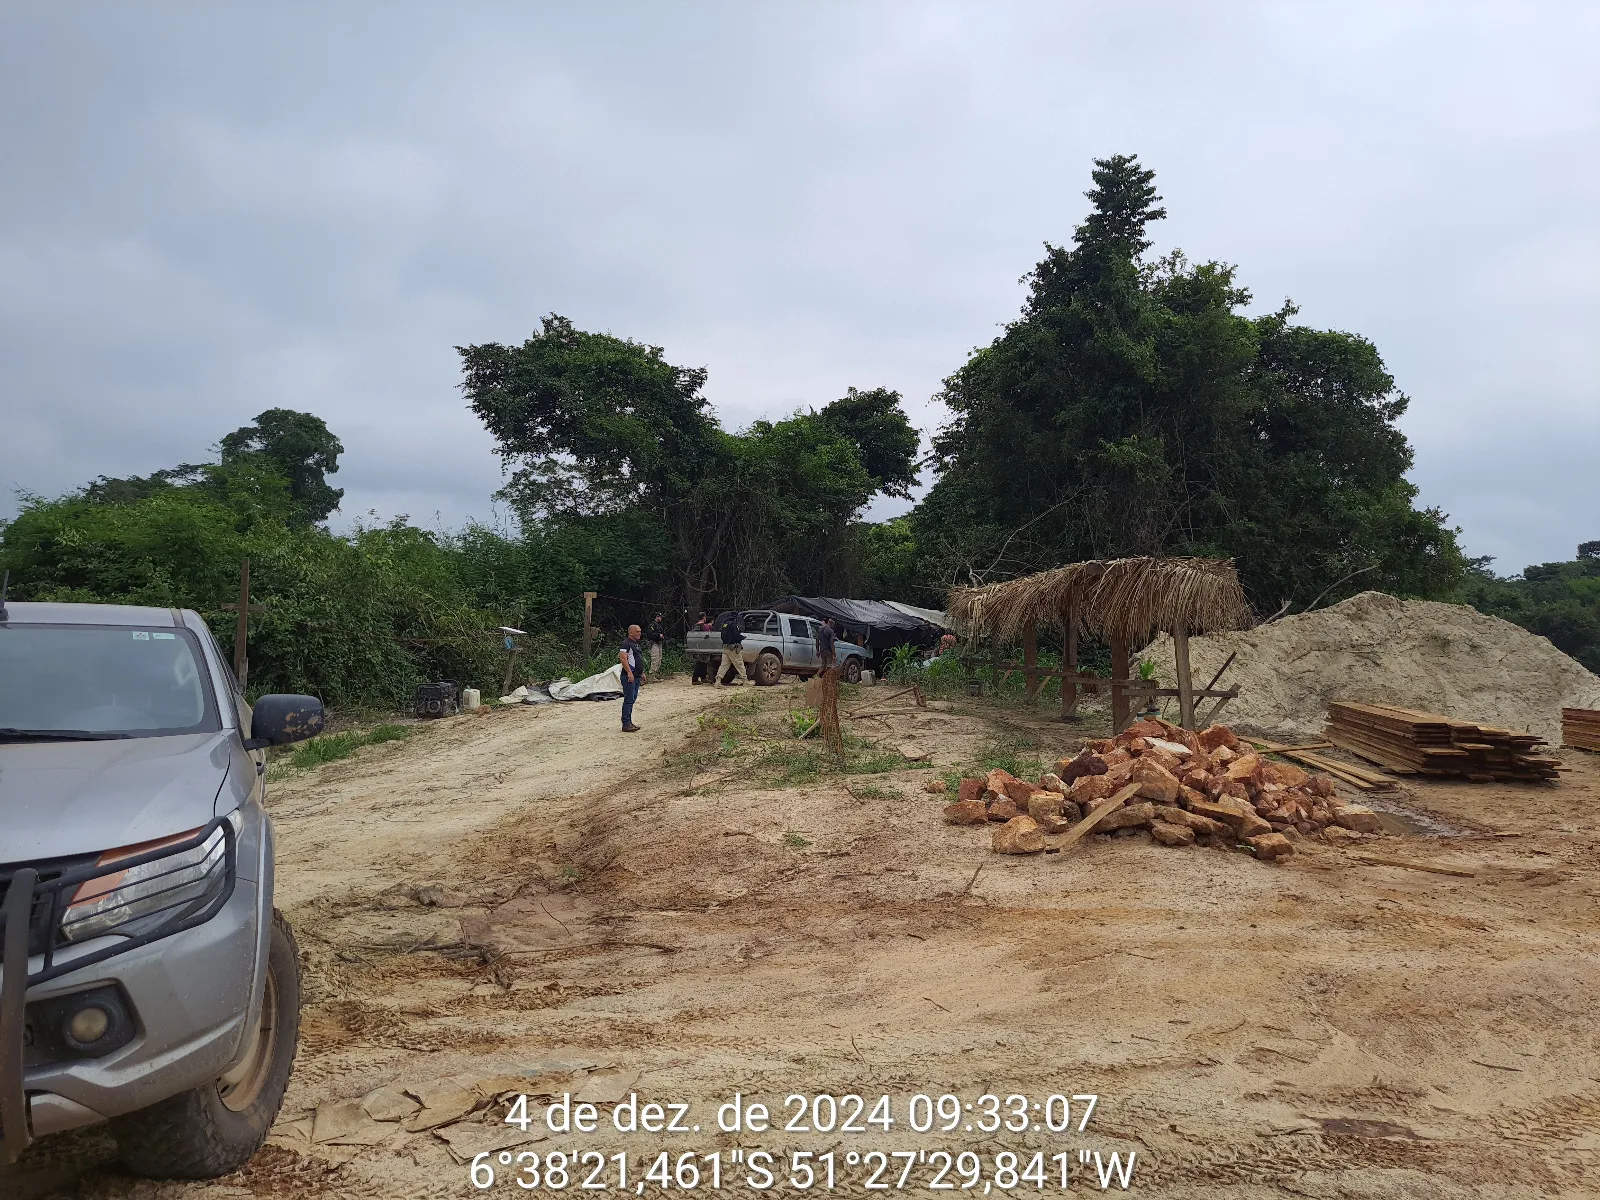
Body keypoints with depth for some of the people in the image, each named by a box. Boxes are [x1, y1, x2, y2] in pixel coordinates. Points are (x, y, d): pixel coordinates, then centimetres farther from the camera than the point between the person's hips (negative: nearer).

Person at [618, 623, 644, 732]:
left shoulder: (637, 644, 19)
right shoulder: (626, 643, -12)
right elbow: (623, 658, -22)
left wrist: (642, 673, 26)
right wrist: (629, 672, -28)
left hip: (637, 676, 10)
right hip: (629, 677, -10)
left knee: (632, 699, 13)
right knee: (629, 700, -9)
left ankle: (629, 722, 18)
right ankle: (626, 724, -8)